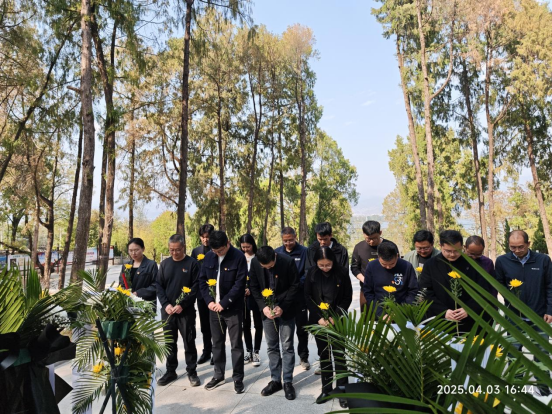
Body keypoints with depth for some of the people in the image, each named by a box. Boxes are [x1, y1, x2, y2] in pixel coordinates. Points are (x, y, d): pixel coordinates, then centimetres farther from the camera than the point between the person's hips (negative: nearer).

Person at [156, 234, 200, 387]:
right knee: (170, 342, 13)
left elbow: (195, 287, -9)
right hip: (167, 310, 4)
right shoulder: (165, 263, 7)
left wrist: (182, 305, -16)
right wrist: (166, 304, -10)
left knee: (189, 342, 4)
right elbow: (159, 286, 4)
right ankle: (171, 371, 28)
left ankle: (192, 372, 19)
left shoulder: (192, 263, -5)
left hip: (186, 311, -3)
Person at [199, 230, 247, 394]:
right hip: (214, 307, 5)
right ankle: (218, 375, 31)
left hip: (233, 308, -4)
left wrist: (223, 303, -17)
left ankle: (238, 378, 19)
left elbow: (239, 284, -17)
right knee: (217, 343, 15)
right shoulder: (208, 257, 1)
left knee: (236, 344, 4)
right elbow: (202, 280, 6)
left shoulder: (239, 257, -14)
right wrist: (209, 301, -6)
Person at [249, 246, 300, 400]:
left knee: (287, 346, 3)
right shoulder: (255, 263, -12)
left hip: (286, 310, -3)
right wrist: (263, 306, -13)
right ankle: (275, 380, 24)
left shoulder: (288, 262, -21)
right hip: (268, 309, 3)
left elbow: (295, 286, -12)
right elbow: (254, 287, -2)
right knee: (272, 347, 10)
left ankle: (288, 382, 17)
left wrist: (282, 307, -18)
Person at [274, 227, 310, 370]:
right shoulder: (276, 252, 3)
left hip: (299, 296, -2)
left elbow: (308, 273, -7)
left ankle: (303, 357, 24)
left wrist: (297, 284, -20)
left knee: (302, 328, 8)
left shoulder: (304, 252, -6)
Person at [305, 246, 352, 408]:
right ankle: (326, 389, 24)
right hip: (318, 320, 2)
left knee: (339, 355, -1)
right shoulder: (311, 273, -6)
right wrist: (319, 317, -10)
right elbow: (308, 297, -1)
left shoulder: (342, 273, -11)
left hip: (338, 320, -2)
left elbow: (347, 297, -4)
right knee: (323, 355, 11)